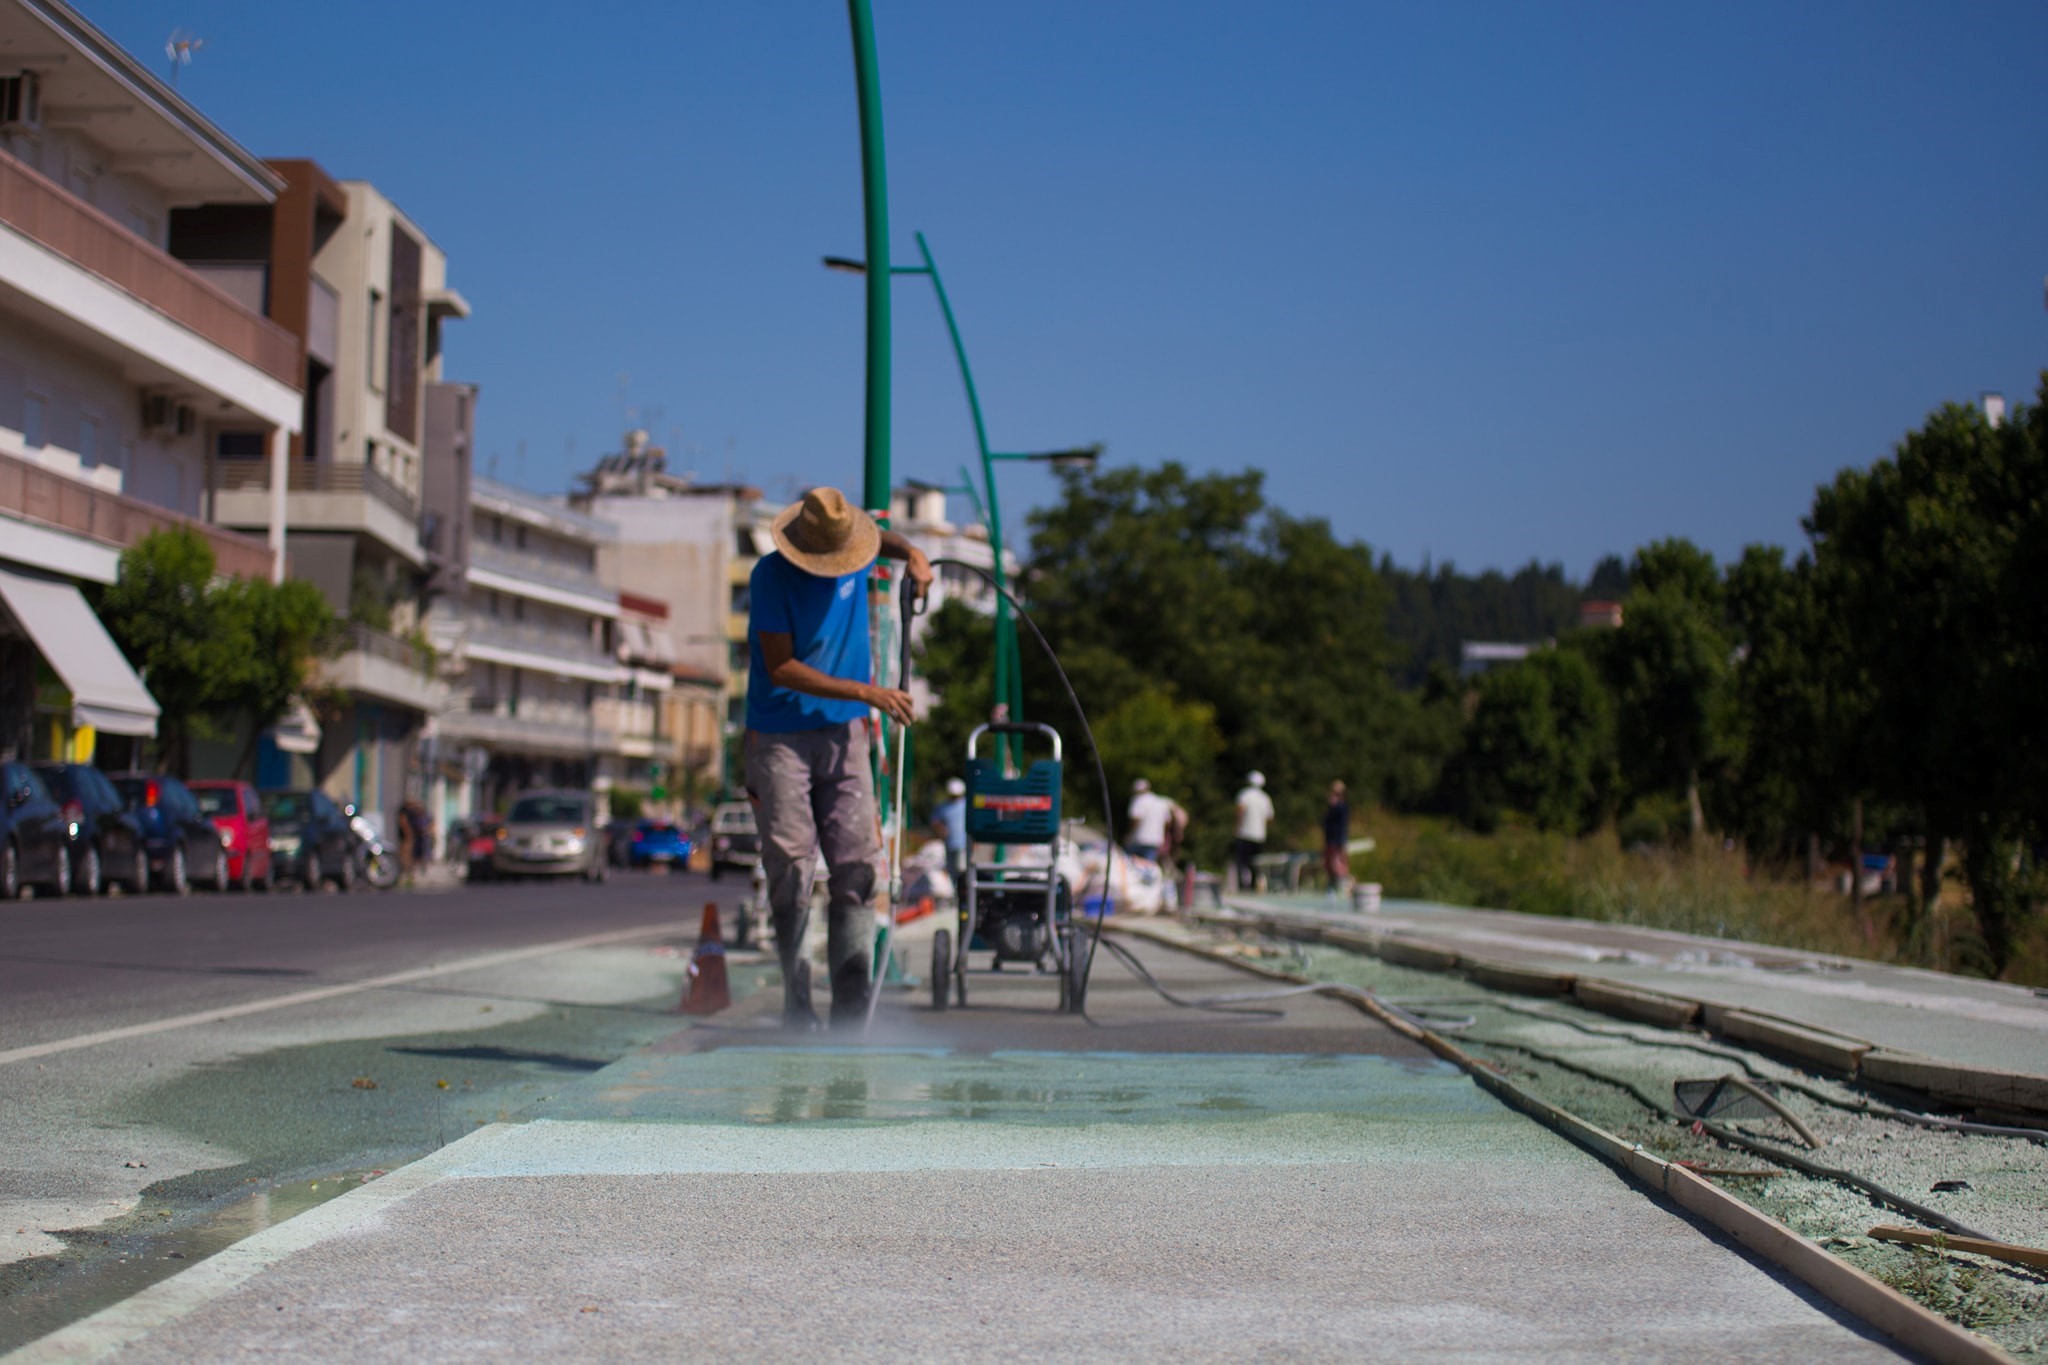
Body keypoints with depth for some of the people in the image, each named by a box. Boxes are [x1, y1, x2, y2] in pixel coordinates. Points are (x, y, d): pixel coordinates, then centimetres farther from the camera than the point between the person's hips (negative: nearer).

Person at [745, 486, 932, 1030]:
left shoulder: (852, 551, 3)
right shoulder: (772, 576, -12)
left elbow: (885, 538, 30)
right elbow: (781, 668, -16)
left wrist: (912, 554, 8)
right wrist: (869, 693, -17)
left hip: (843, 735, 5)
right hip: (780, 737, -4)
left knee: (856, 869, -2)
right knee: (789, 868, -7)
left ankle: (851, 1015, 1)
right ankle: (796, 1012, 2)